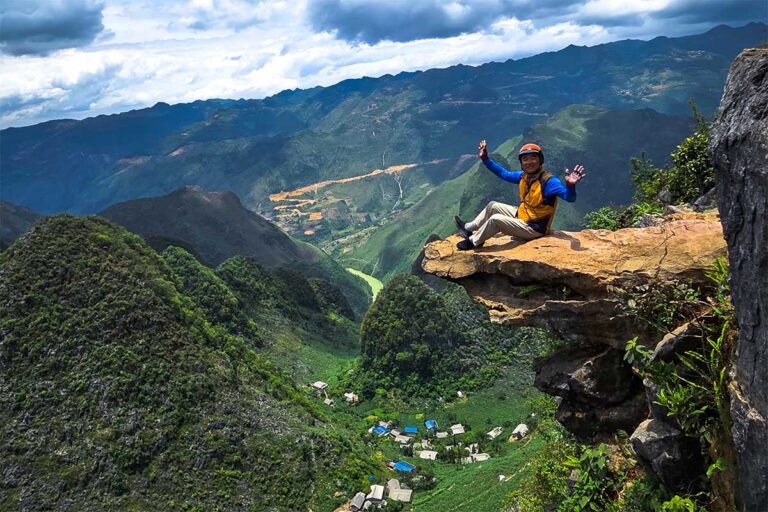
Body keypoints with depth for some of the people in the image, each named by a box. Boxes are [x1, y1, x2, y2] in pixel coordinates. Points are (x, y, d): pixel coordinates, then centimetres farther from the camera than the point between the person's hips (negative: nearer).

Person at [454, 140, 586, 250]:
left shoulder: (548, 181, -26)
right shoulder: (523, 176, -2)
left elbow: (570, 198, -37)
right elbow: (504, 174, 14)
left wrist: (570, 186, -60)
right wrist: (485, 159, 10)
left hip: (534, 228, -8)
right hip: (521, 216, 8)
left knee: (495, 219, -20)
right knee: (492, 206, 14)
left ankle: (473, 242, 2)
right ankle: (469, 228, 28)